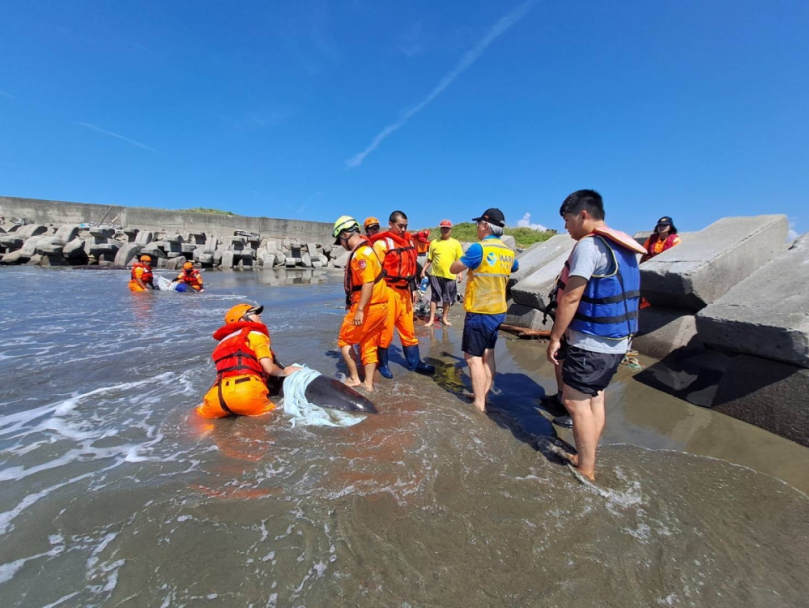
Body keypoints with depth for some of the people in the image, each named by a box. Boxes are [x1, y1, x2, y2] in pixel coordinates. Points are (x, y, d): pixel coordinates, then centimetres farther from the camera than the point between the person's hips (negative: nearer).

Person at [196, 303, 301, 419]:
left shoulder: (223, 342, 34)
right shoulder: (255, 334, 12)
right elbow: (269, 368, 1)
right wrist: (285, 372, 21)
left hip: (219, 395, 6)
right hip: (248, 391, -5)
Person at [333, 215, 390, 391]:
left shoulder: (360, 253, -17)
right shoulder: (367, 248, 14)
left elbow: (368, 283, -26)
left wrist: (360, 310, -26)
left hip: (367, 307, -9)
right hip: (379, 305, 9)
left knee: (344, 341, 8)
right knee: (369, 345, 14)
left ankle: (354, 378, 15)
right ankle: (369, 383, 21)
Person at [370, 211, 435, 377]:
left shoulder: (409, 241, 13)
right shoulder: (382, 243, -9)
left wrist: (413, 288, 18)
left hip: (405, 291, 7)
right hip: (388, 291, -7)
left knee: (408, 328, 14)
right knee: (386, 329, 1)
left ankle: (414, 362, 25)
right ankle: (382, 364, 19)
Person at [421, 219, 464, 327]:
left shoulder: (455, 243, 2)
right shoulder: (434, 242, 3)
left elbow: (459, 260, 3)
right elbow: (429, 260, 6)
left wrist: (460, 273, -6)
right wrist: (423, 270, 0)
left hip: (450, 275, 1)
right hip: (436, 275, 0)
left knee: (447, 299, 11)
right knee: (434, 297, 5)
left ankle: (444, 318, 26)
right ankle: (431, 319, 14)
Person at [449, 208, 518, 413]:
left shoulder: (479, 248, -17)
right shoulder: (508, 252, 7)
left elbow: (454, 269, -9)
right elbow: (515, 267, 29)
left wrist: (466, 259, 7)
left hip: (479, 312, -8)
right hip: (498, 310, 8)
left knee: (473, 356, 0)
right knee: (487, 353, 16)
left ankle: (479, 404, 4)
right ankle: (484, 396, 25)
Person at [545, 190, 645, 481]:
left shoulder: (589, 245, -16)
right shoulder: (623, 247, 14)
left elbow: (571, 297, -21)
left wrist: (555, 337, -14)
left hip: (590, 342, -9)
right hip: (615, 342, 9)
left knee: (575, 402, 0)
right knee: (594, 399, 16)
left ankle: (586, 472, 11)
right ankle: (586, 461, 29)